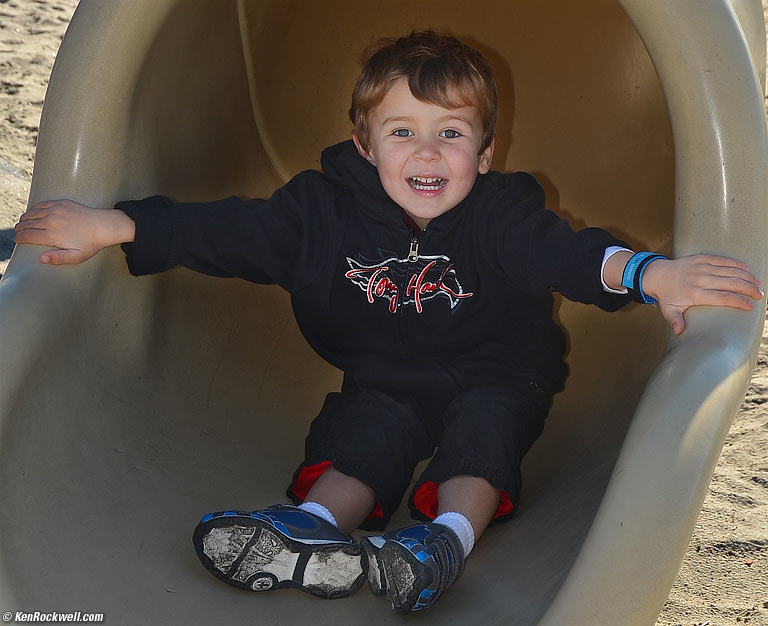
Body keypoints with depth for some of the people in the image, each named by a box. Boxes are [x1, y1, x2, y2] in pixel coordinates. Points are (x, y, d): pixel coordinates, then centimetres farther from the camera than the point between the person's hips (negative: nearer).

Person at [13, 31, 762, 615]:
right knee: (364, 425, -26)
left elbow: (567, 253, -33)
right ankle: (316, 527, -49)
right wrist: (111, 226, -17)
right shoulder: (326, 210, -10)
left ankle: (448, 536, -50)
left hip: (492, 375, -1)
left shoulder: (504, 215, -16)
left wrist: (653, 273, -54)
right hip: (386, 376, 1)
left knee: (486, 423, -30)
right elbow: (227, 230, -11)